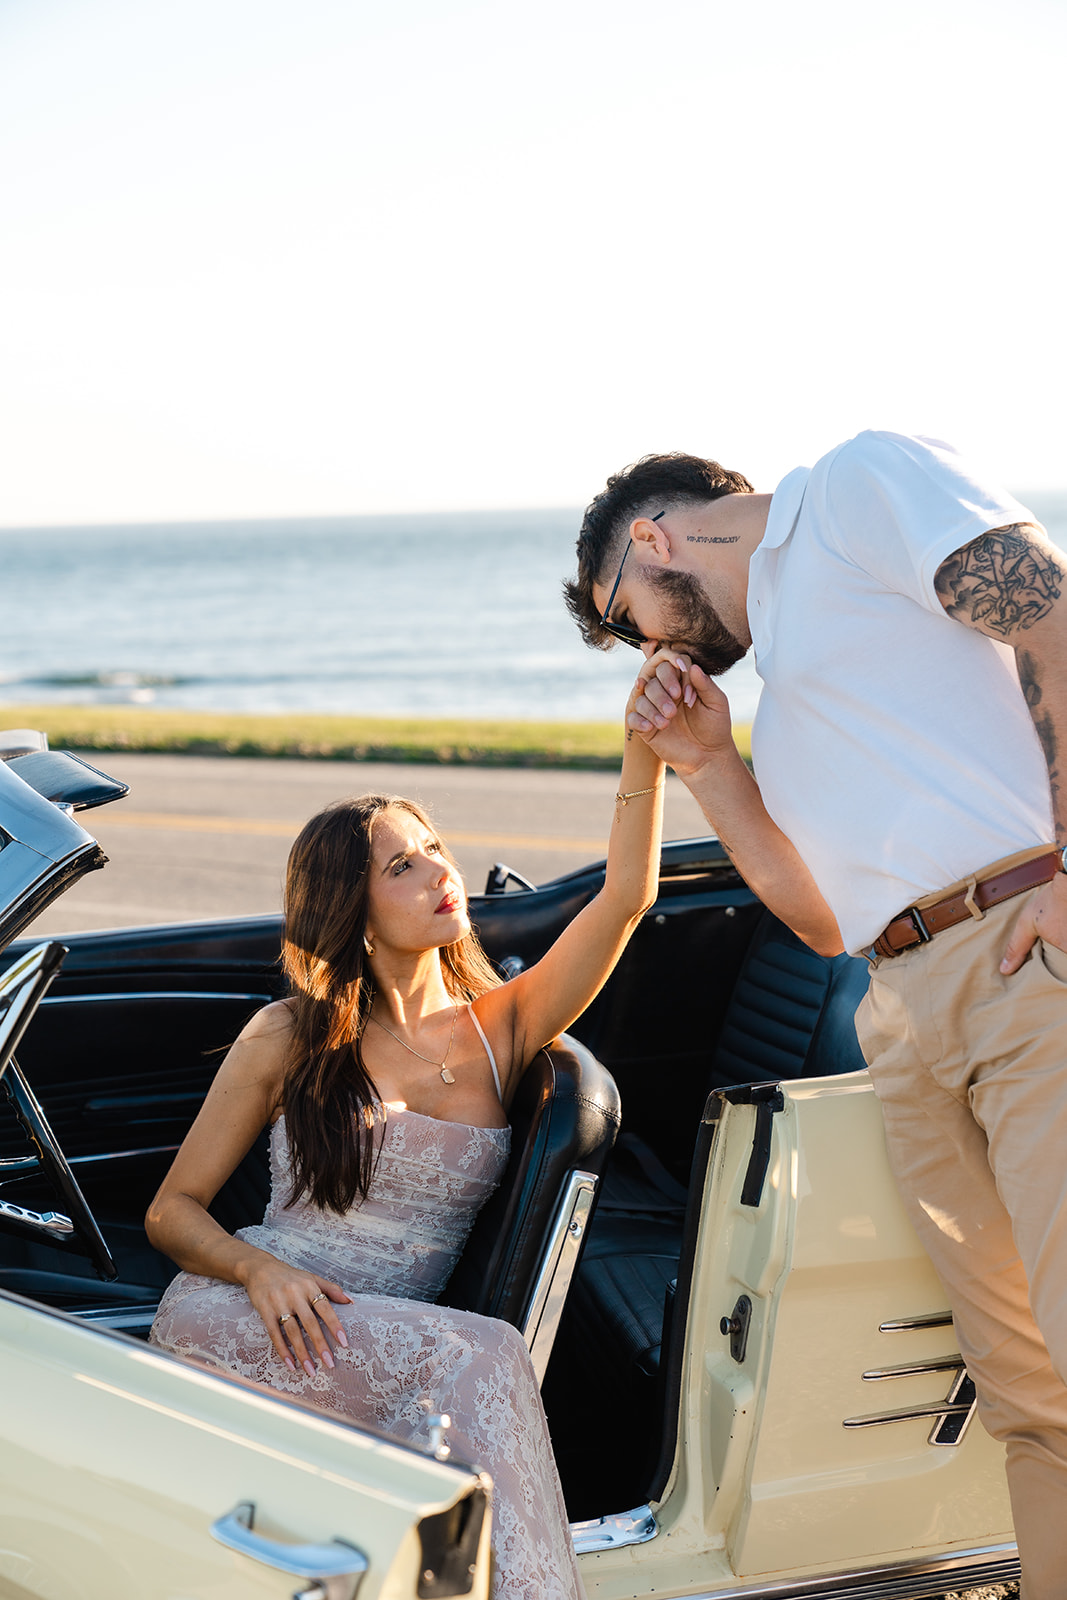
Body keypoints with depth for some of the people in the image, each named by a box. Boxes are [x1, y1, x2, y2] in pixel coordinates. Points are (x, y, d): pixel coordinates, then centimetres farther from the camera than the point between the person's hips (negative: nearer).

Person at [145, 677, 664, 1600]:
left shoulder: (502, 1029, 13)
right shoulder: (290, 1039, 7)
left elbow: (627, 897, 1)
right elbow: (173, 1211, 8)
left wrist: (644, 749, -13)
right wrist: (260, 1269, -13)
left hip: (383, 1354, 3)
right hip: (228, 1317, -2)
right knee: (483, 1358, -32)